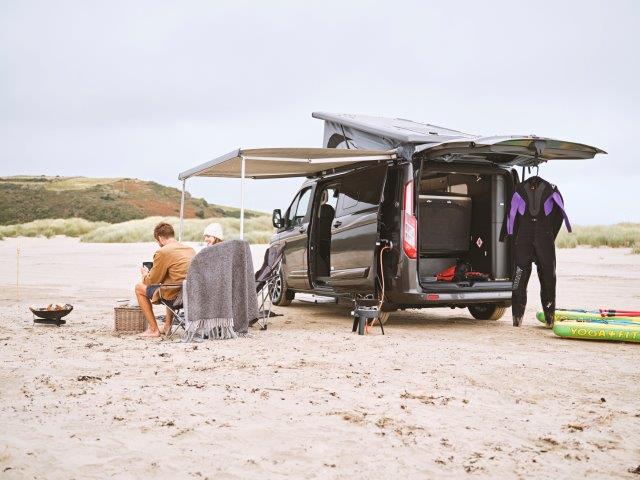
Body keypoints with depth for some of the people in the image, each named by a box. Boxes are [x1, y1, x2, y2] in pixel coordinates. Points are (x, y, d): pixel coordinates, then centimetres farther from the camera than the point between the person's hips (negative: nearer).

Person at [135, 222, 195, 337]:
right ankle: (167, 326, 34)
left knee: (139, 288, 13)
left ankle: (153, 329, 13)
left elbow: (153, 281, -3)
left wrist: (145, 274, 20)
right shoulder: (191, 249, 9)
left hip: (175, 296, -8)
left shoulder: (162, 252, -12)